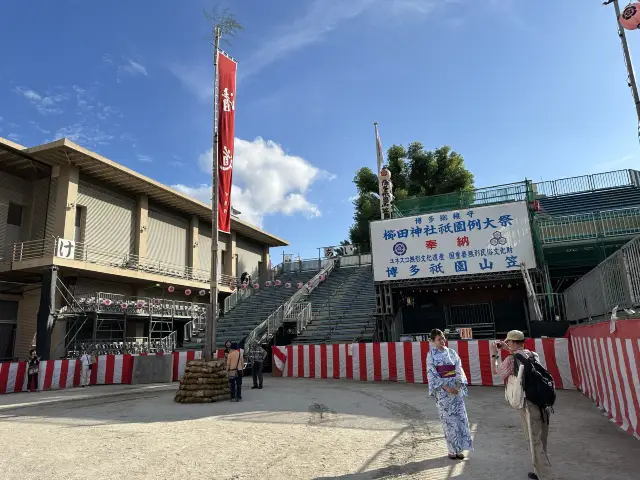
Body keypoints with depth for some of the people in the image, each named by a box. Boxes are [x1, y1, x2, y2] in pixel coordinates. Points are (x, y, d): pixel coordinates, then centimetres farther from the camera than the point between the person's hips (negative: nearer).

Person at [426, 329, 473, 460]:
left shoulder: (452, 353, 7)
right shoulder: (431, 355, -3)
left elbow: (459, 370, 3)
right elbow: (432, 374, -7)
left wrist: (457, 386, -11)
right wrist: (446, 388, -14)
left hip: (456, 388, 3)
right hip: (442, 390, -3)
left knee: (460, 417, 4)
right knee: (448, 420, 1)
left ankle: (459, 449, 15)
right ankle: (452, 450, 13)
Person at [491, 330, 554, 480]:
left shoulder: (512, 359, -12)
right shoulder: (533, 354, 7)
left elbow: (495, 371, 6)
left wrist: (494, 353, 16)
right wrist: (508, 349, 33)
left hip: (529, 404, -7)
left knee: (535, 442, 1)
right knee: (540, 440, 18)